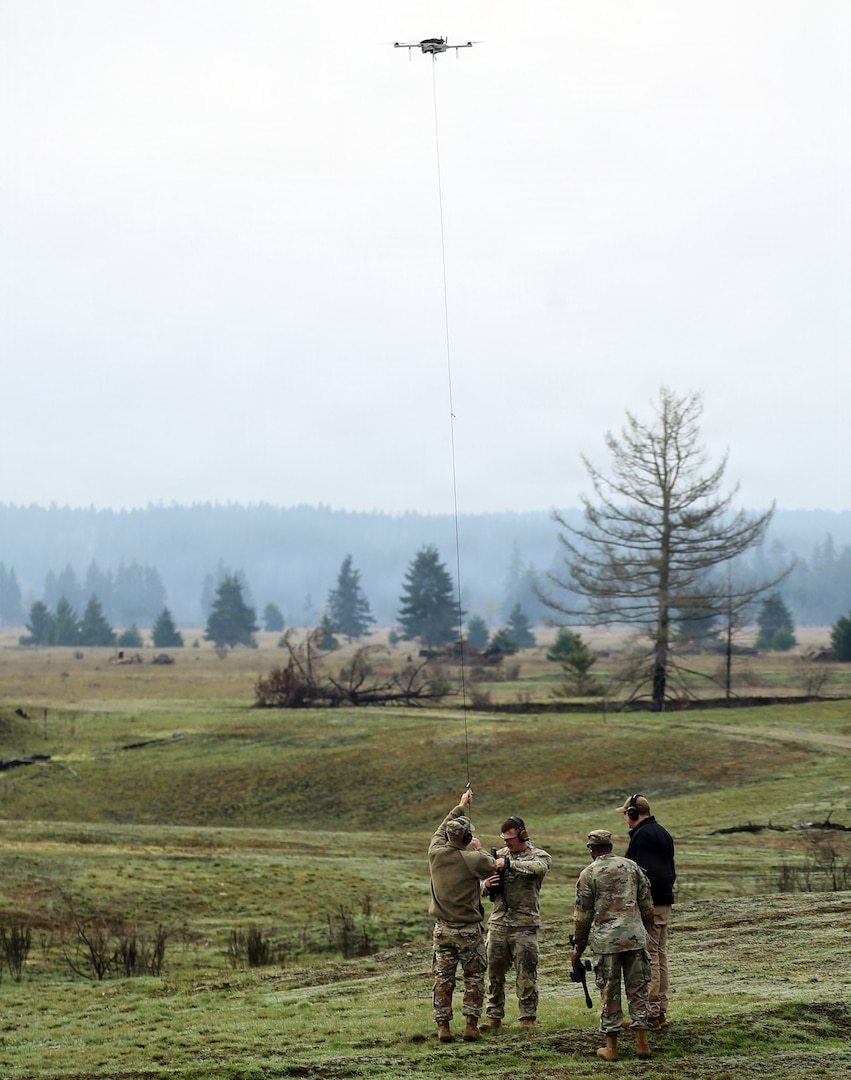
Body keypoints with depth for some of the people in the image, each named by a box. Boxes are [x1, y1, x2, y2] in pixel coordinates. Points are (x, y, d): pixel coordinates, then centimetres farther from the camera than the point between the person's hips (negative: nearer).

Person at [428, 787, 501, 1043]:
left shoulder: (435, 853, -5)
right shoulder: (473, 859, -18)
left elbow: (441, 830, 16)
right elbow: (493, 866, 4)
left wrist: (460, 807, 28)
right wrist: (478, 850, 19)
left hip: (442, 929, 4)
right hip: (468, 931, -4)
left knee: (443, 979, 9)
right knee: (474, 978, 9)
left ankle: (442, 1026, 8)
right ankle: (471, 1025, 5)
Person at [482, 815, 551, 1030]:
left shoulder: (540, 855, 0)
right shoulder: (499, 855, 13)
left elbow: (538, 867, -26)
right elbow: (485, 889, 16)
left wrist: (509, 863, -30)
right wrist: (487, 885, -8)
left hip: (525, 925, -4)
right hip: (498, 922, 4)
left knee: (526, 975, -1)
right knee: (494, 972, 7)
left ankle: (527, 1019, 6)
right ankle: (494, 1016, 16)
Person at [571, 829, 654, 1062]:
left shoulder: (589, 874, -2)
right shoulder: (631, 866, 8)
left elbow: (583, 914, 0)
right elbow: (647, 905, 10)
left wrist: (578, 947, 9)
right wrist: (644, 931, 23)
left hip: (605, 940, -2)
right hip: (635, 937, 2)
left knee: (609, 993, 4)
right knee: (637, 990, 8)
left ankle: (611, 1047, 7)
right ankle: (642, 1043, 6)